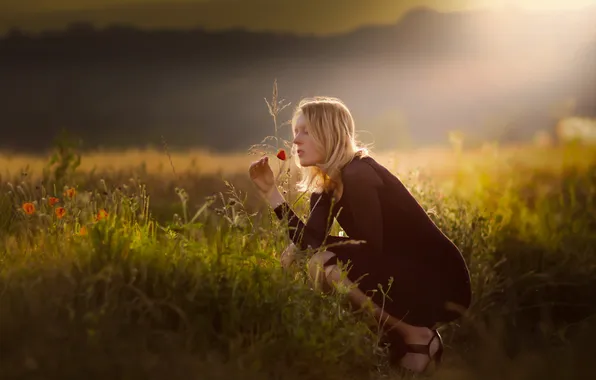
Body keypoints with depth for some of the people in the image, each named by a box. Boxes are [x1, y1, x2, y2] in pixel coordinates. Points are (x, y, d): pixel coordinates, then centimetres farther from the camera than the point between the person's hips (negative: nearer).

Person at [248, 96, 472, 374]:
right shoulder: (329, 182, 9)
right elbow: (312, 241, -1)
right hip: (403, 274, 9)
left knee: (321, 266, -23)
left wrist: (314, 246, -13)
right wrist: (271, 191, -6)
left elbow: (371, 250, -23)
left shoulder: (358, 176, -18)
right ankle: (399, 333, 8)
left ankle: (416, 336, -9)